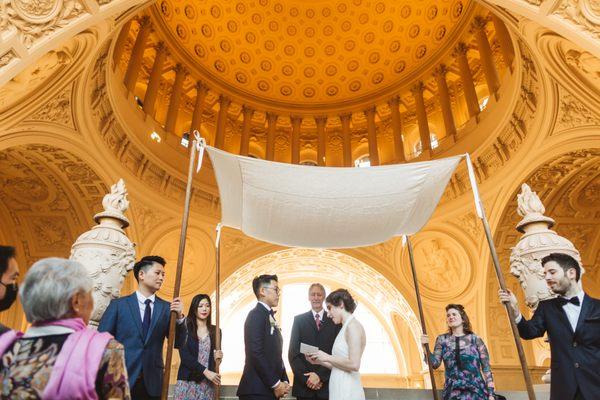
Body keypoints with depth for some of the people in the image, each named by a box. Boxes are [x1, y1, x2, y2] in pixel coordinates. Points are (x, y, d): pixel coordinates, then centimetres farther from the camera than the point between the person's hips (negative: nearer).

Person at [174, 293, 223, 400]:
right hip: (187, 381, -2)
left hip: (207, 384, 2)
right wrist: (205, 371, -16)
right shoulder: (185, 328, -1)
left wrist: (216, 358, -7)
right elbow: (184, 356, -10)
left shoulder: (215, 331, 8)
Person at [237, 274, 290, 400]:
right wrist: (275, 384, -16)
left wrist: (284, 381, 4)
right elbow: (256, 354, -20)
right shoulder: (256, 315, -12)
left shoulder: (269, 317, 15)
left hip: (270, 390, 8)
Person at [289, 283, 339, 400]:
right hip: (304, 386, 0)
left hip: (327, 384, 0)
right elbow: (293, 354, 1)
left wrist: (320, 375, -11)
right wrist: (306, 378, -9)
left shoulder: (334, 320, 2)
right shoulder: (299, 320, 4)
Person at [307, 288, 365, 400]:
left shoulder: (353, 326, -14)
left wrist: (327, 357, -12)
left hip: (347, 391, -8)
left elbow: (354, 364, -22)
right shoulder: (345, 328, 13)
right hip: (340, 388, 8)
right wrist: (319, 361, 8)